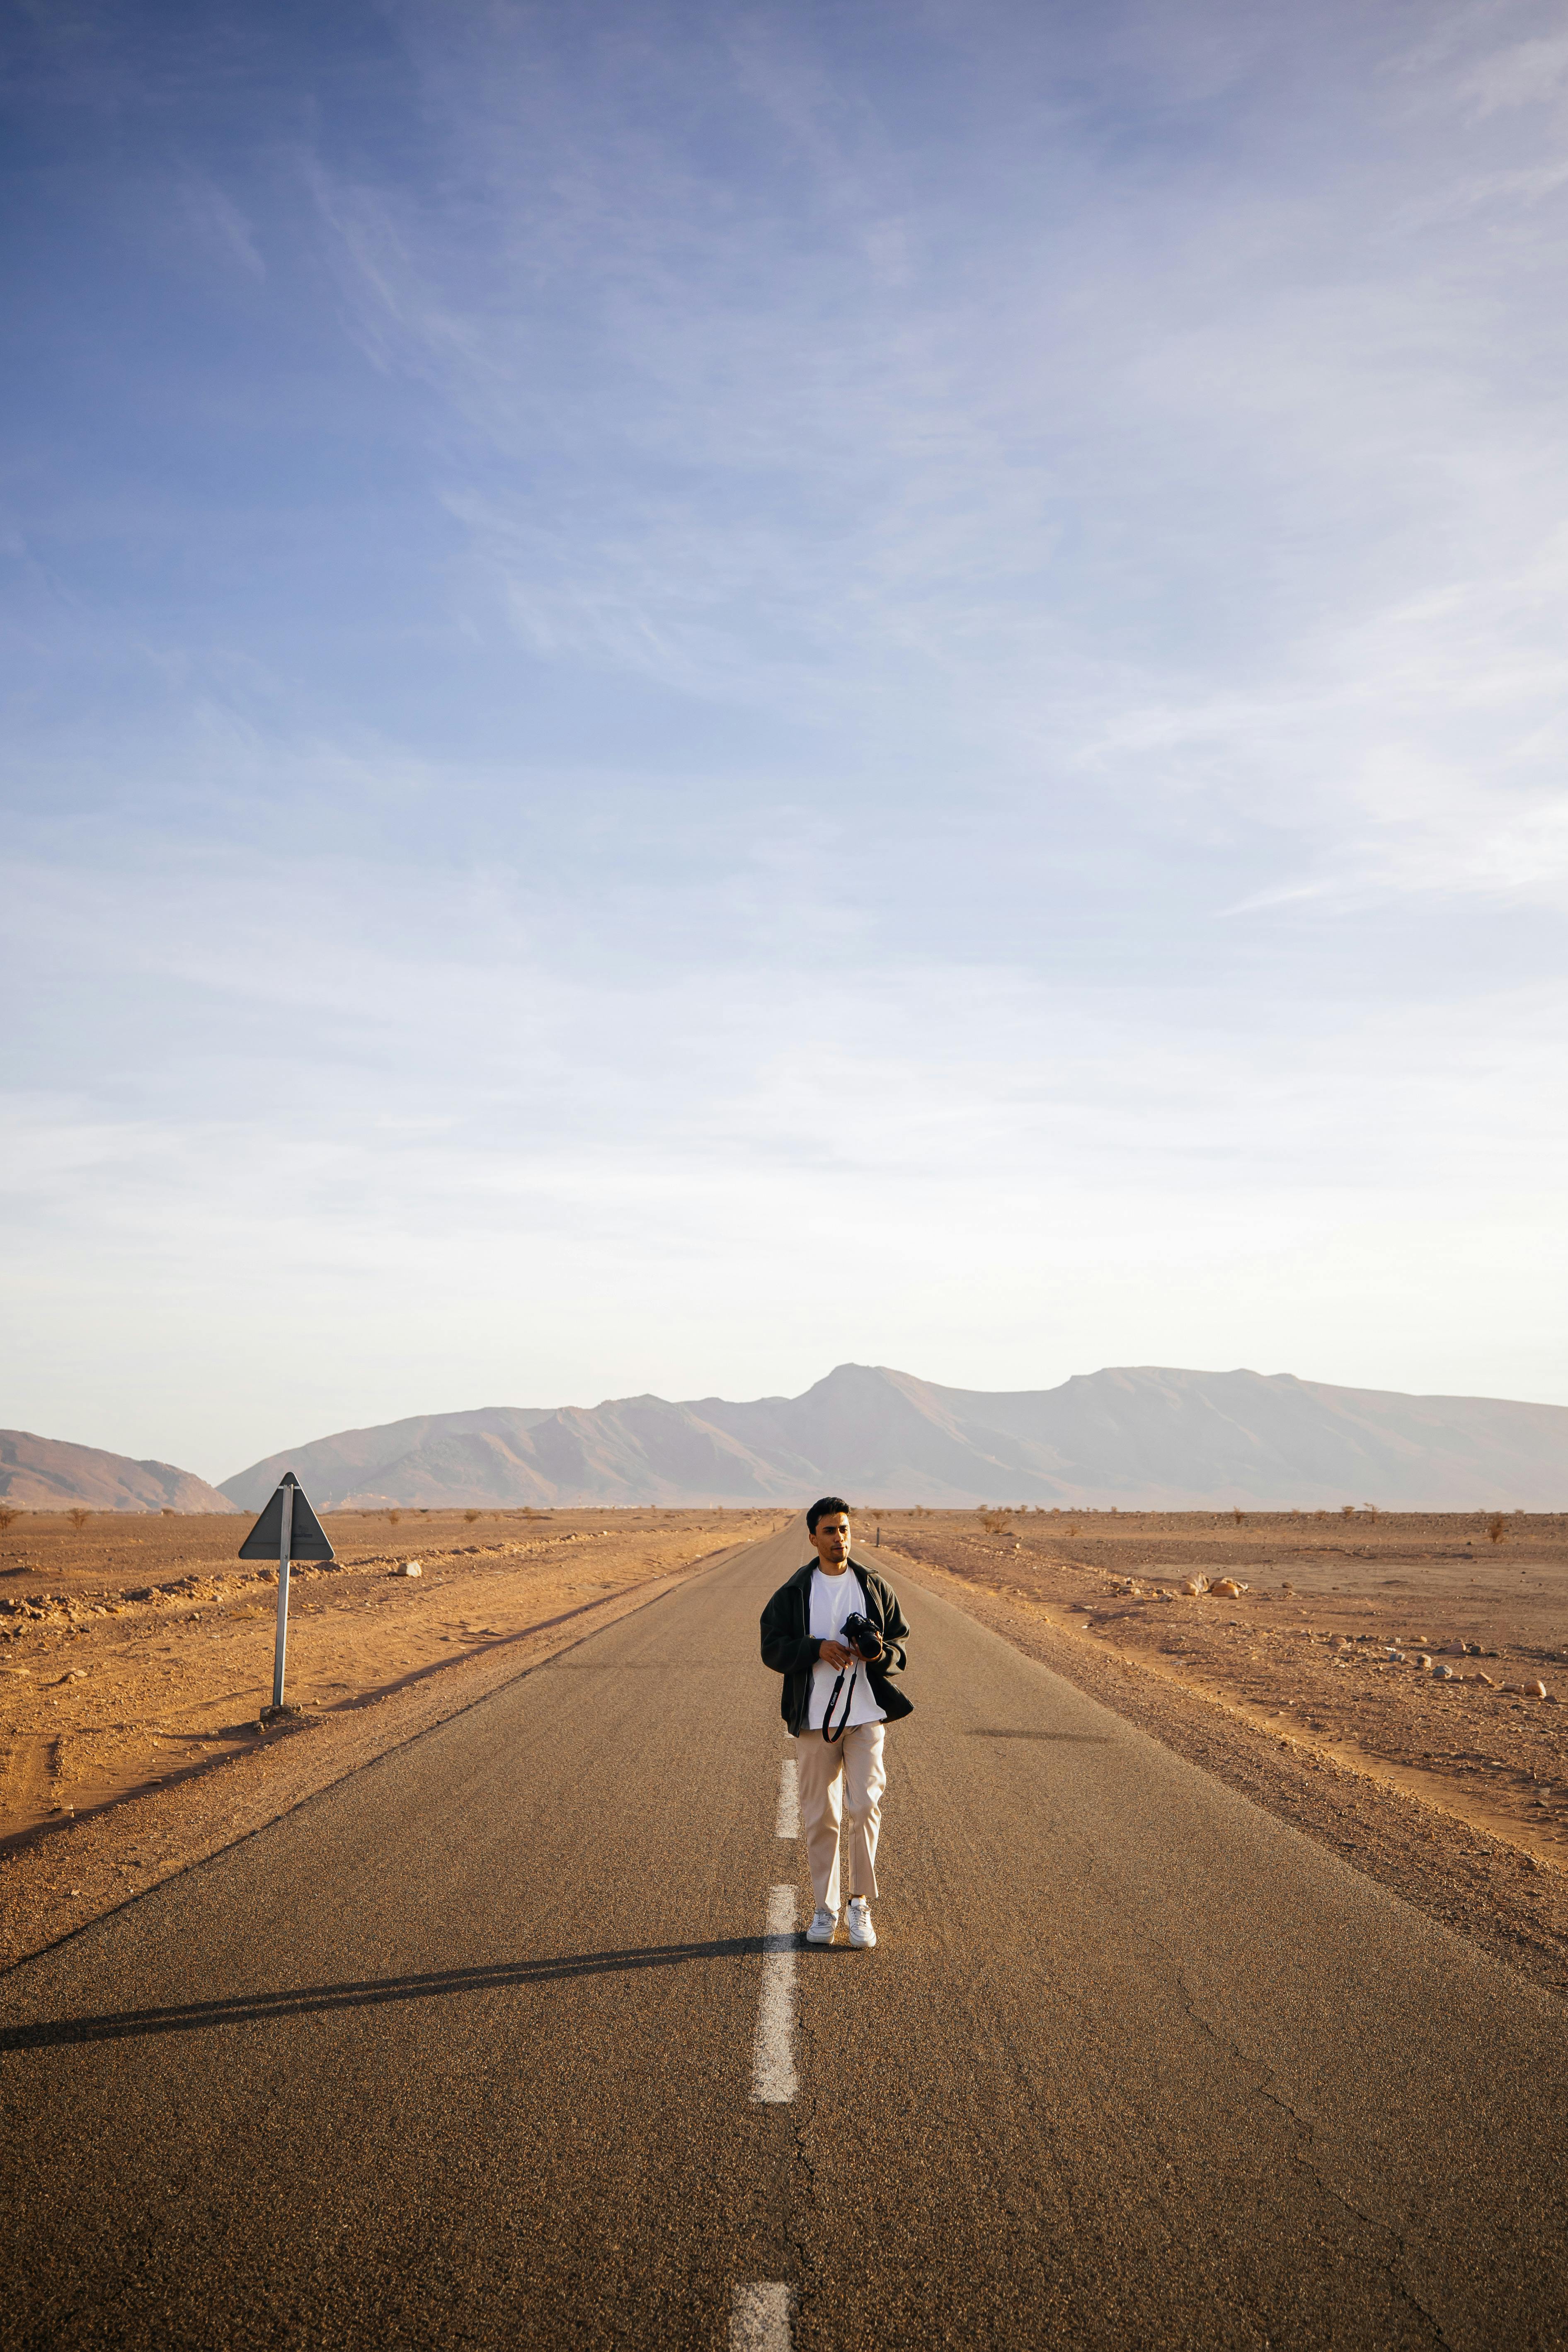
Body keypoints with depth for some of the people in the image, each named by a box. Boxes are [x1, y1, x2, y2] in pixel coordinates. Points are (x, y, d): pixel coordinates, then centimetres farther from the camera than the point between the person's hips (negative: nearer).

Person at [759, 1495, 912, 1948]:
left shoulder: (875, 1588, 7)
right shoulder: (793, 1593, 3)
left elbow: (901, 1643, 11)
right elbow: (773, 1649, -1)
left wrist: (881, 1653, -12)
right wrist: (819, 1648, -16)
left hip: (865, 1713, 0)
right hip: (814, 1718, 0)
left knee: (865, 1807, -10)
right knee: (820, 1817, 5)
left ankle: (860, 1905, 5)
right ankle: (826, 1909, 17)